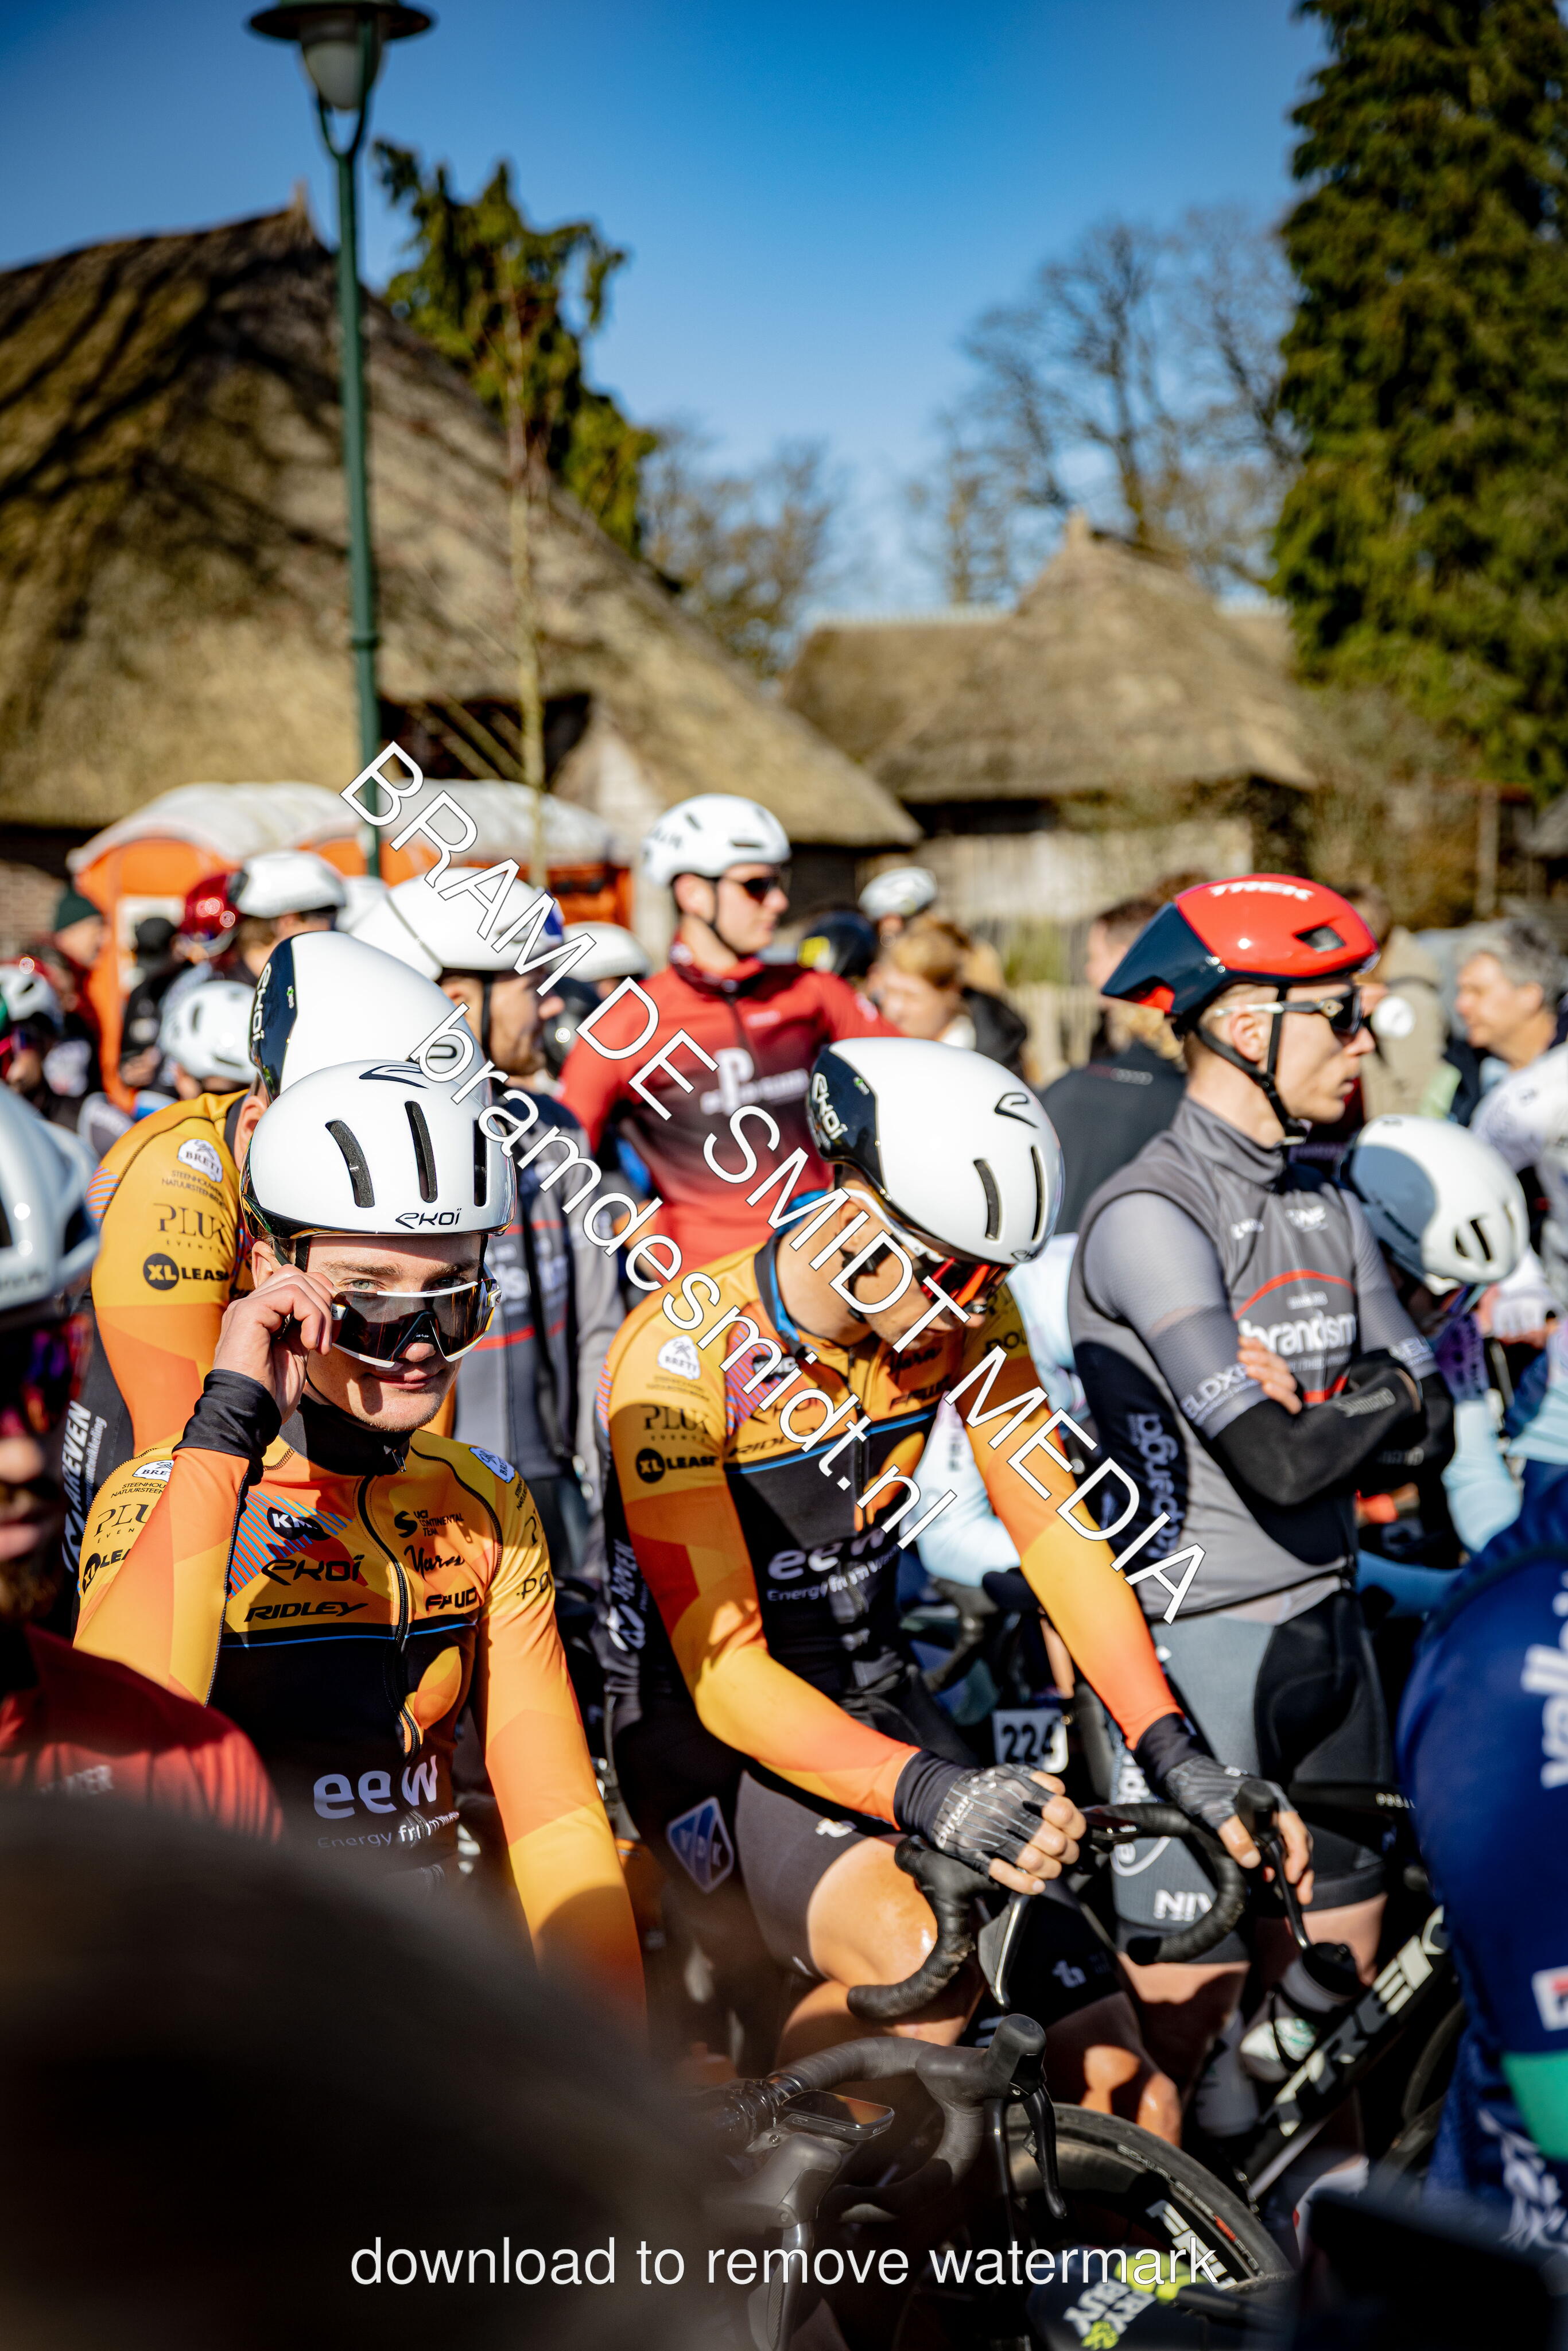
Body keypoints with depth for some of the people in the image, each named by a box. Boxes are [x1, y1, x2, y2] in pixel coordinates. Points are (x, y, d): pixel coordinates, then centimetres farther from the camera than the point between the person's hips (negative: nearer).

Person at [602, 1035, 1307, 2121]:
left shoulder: (963, 1315, -7)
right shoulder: (681, 1359, -24)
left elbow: (1056, 1533, -7)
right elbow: (724, 1667, -28)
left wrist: (1174, 1751, -21)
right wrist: (928, 1791, -43)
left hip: (876, 1695, 5)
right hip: (713, 1730, -5)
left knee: (1122, 2091, -9)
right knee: (919, 1958, -34)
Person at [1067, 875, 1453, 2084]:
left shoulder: (1330, 1209, 9)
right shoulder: (1149, 1215, -16)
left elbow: (1427, 1432, 7)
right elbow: (1278, 1462, -23)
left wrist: (1328, 1411, -12)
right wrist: (1379, 1396, -4)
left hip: (1325, 1625, 8)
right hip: (1194, 1638, -7)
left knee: (1338, 1978, 17)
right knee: (1191, 2011, 0)